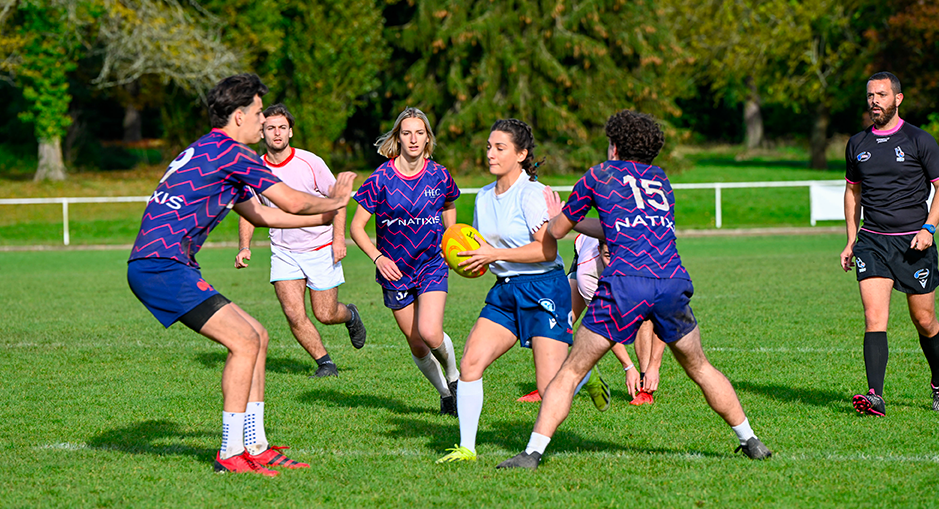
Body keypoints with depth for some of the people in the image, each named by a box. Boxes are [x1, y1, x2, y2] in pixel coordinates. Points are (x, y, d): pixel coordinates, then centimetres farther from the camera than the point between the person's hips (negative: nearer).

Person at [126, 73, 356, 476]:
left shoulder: (213, 155, 22)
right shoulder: (230, 152, -10)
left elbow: (257, 214, 32)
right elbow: (291, 203, -7)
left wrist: (322, 217, 34)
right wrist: (333, 202, 13)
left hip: (159, 265, 10)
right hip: (161, 265, -10)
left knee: (256, 337, 11)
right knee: (245, 341, -14)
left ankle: (254, 447, 13)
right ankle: (230, 453, -11)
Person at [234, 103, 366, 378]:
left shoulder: (309, 162, -11)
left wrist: (339, 238, -12)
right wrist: (244, 247, -5)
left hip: (321, 249, -2)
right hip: (283, 251, 2)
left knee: (325, 315, 0)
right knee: (294, 315, -12)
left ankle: (350, 315, 36)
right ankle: (324, 362, 8)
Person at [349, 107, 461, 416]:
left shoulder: (439, 176, -5)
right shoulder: (381, 179, -11)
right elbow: (357, 227, -6)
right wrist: (378, 257, -19)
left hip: (432, 264, 0)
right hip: (395, 271, 0)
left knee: (430, 333, -21)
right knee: (416, 345, 3)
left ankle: (453, 375, 10)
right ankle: (445, 393, 28)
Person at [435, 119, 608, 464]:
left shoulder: (532, 194, -13)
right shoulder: (484, 196, 11)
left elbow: (547, 249, -20)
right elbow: (482, 247, 24)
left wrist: (495, 254, -20)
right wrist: (468, 261, 1)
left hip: (543, 289, -7)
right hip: (504, 291, 7)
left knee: (551, 390, -10)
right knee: (469, 363, -12)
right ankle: (466, 448, -5)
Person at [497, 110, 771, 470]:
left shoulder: (600, 175, 15)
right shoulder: (661, 181, 26)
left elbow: (557, 231, 24)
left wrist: (554, 217, 46)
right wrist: (583, 225, 51)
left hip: (625, 283, -3)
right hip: (673, 280, 4)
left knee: (570, 371, 3)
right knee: (699, 367, 22)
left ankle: (533, 452, -5)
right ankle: (751, 442, 25)